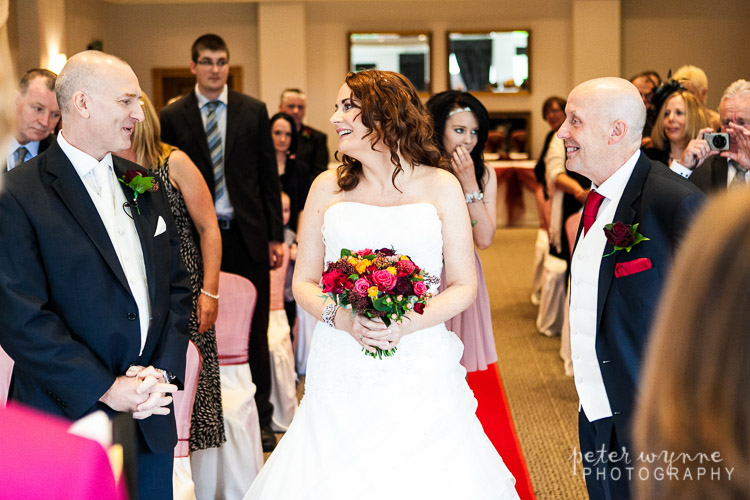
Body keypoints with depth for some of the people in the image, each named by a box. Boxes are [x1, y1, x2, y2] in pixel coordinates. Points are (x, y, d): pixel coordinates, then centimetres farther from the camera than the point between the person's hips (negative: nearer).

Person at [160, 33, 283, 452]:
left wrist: (276, 235, 2)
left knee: (255, 331, 7)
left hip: (247, 235, 1)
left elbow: (269, 176, 5)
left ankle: (261, 418, 19)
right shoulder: (173, 117, 2)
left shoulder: (254, 111, 4)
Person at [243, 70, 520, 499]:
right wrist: (341, 318, -12)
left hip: (420, 371, -1)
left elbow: (465, 286, 1)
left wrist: (406, 325, -16)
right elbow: (303, 282, 9)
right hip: (340, 370, 1)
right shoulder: (328, 187, 7)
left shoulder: (440, 186, 2)